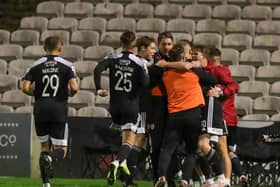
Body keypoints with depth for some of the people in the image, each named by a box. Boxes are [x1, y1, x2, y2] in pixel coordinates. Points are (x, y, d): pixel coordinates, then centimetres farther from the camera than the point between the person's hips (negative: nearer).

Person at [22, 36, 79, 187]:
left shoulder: (35, 66, 3)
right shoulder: (66, 65, -1)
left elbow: (25, 88, -5)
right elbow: (74, 87, -12)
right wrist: (71, 92, 11)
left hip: (40, 109, 2)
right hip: (59, 110, -2)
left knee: (44, 145, 18)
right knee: (61, 150, 5)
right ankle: (50, 158, -31)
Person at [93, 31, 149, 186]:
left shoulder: (113, 59, -1)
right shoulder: (138, 62, -8)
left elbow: (97, 69, -15)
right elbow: (145, 83, -15)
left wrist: (98, 89, -8)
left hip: (115, 105, 4)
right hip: (131, 105, -4)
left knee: (126, 134, 30)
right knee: (129, 138, -4)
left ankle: (122, 161, 20)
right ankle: (117, 161, -29)